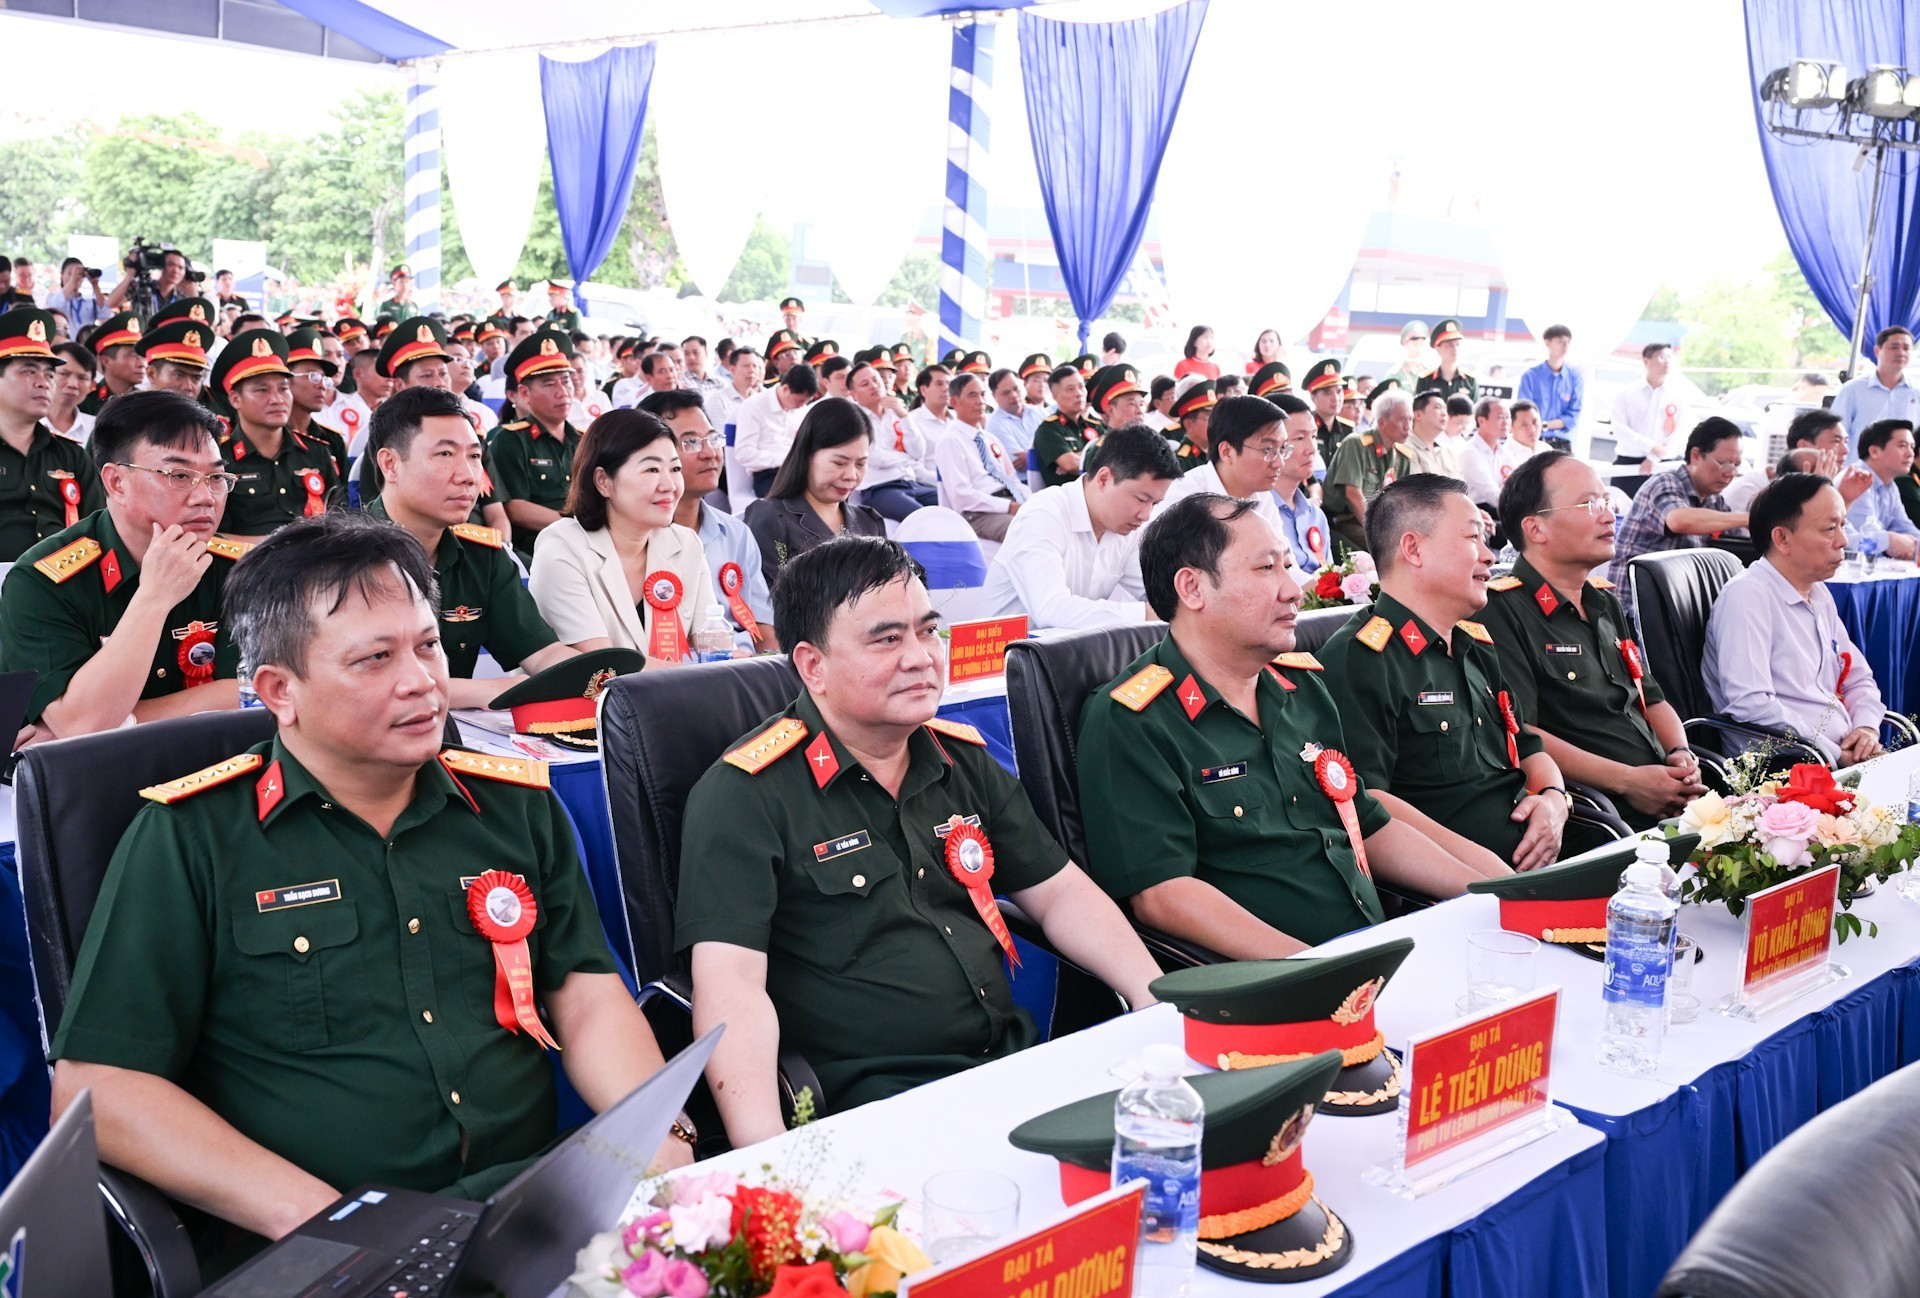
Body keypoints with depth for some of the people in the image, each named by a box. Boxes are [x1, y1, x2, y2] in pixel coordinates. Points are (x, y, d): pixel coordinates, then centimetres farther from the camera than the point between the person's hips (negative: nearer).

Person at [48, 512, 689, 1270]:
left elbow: (589, 1000, 9)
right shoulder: (188, 838, 0)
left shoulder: (517, 805, 11)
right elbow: (95, 1086, -4)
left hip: (532, 1205, 2)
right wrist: (313, 1216, -15)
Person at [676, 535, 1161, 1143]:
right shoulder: (745, 795, -8)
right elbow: (730, 981, -17)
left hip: (1014, 1065, 7)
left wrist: (1160, 1001, 2)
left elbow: (1060, 892, 19)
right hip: (864, 1104, -6)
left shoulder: (965, 762, 15)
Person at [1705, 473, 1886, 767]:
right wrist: (1835, 755, -16)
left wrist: (1867, 727, 3)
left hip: (1846, 755, 9)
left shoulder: (1819, 594, 19)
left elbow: (1859, 678, 26)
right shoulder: (1747, 596, -12)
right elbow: (1750, 705, -22)